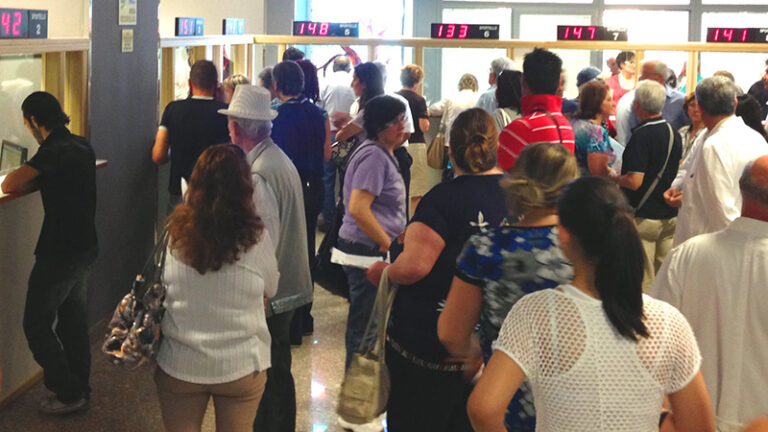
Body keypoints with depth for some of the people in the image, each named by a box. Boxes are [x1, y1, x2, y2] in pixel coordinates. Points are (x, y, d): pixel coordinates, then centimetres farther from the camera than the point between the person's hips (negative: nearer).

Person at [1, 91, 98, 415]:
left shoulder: (54, 151, -21)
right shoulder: (81, 146, 7)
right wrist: (37, 179, 5)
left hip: (60, 252, -9)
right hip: (85, 247, 9)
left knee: (37, 324, 5)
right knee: (74, 321, 19)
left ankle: (68, 392, 10)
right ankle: (80, 387, 31)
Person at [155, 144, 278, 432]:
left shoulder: (175, 231, -10)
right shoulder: (255, 237, -14)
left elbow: (162, 287, 4)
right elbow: (271, 290, 2)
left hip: (179, 364, 1)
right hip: (241, 365, -1)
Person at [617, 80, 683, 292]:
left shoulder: (641, 135, -18)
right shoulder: (674, 134, 6)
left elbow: (634, 181, -23)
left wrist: (614, 178, -5)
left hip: (643, 217, -7)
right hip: (671, 215, 8)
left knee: (643, 281, 1)